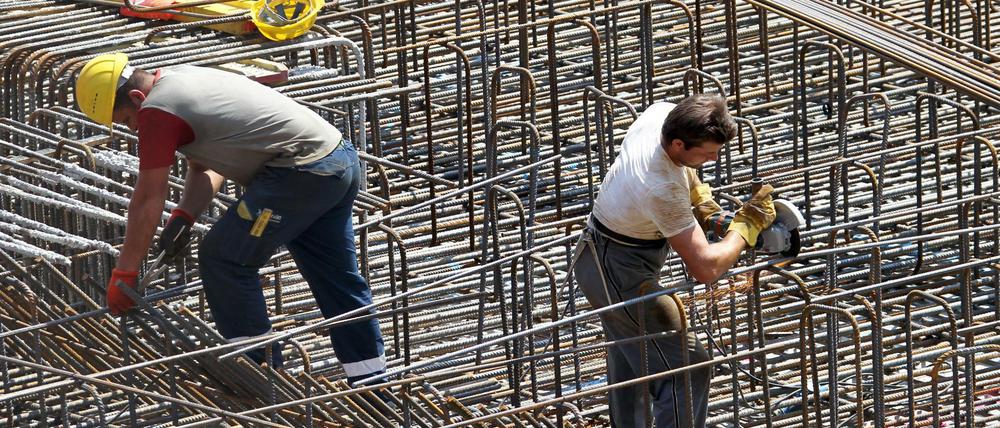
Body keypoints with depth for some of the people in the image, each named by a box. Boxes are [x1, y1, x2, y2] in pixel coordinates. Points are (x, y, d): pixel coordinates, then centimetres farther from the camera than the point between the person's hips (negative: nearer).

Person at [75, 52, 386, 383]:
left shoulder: (157, 110, -13)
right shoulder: (178, 80, 17)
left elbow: (147, 201, -9)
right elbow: (205, 167, 20)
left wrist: (123, 275, -2)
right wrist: (183, 217, 4)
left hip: (302, 173, -10)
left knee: (223, 259, -3)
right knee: (337, 279, 16)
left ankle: (257, 366, 4)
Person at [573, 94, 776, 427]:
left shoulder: (661, 112, -13)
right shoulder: (662, 191, -37)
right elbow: (706, 268, -31)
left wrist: (701, 199, 2)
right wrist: (748, 225, -18)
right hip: (622, 274, -10)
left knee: (629, 363, 25)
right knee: (686, 368, -9)